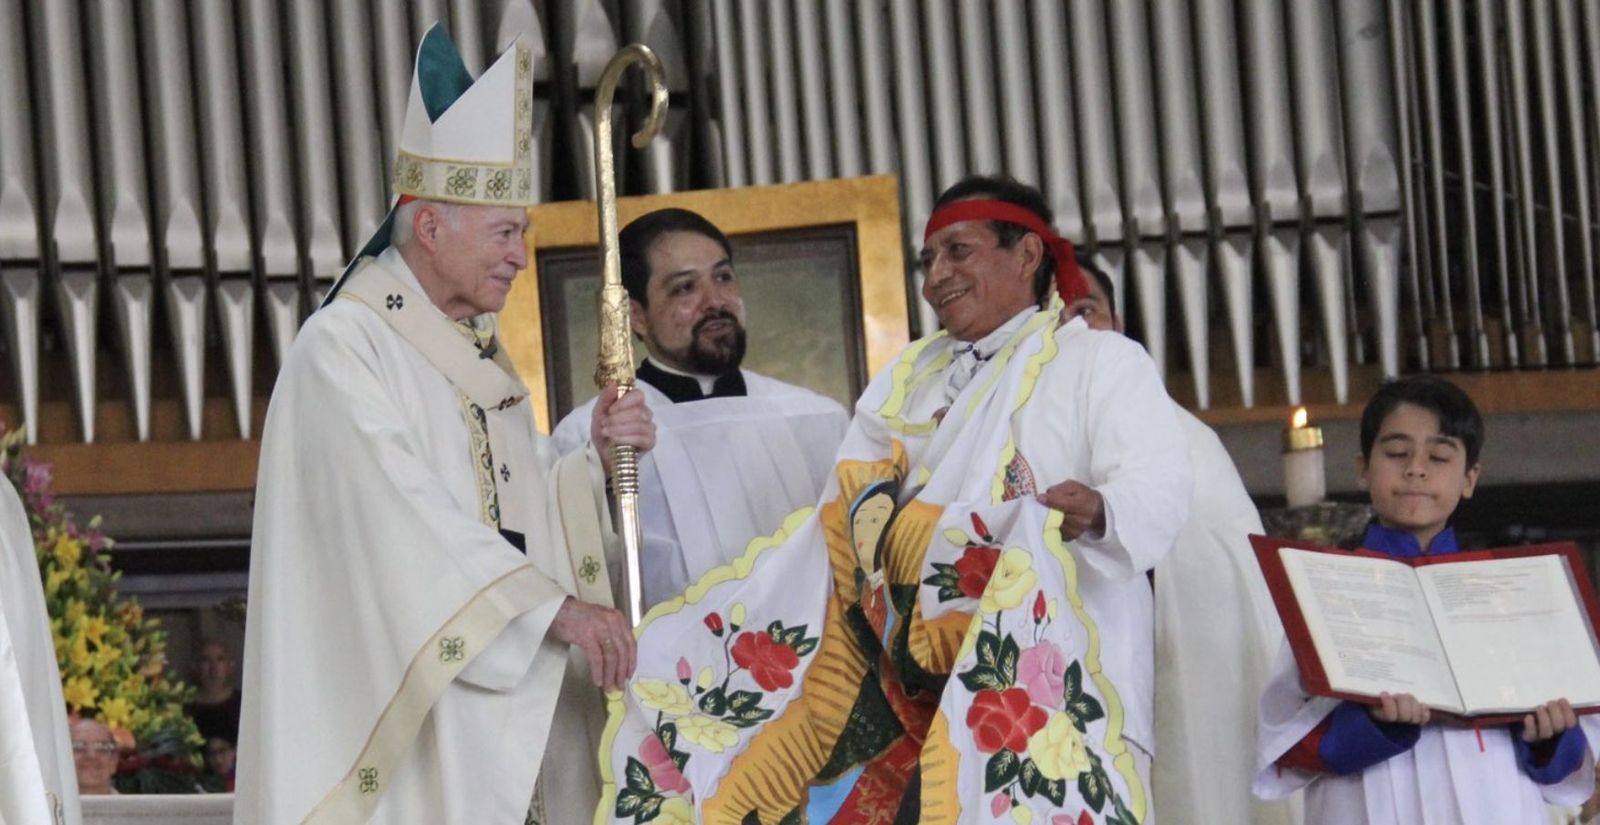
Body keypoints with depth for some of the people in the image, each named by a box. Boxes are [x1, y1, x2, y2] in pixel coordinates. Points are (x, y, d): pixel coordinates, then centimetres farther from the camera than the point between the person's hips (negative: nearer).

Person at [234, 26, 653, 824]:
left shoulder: (478, 352, 17)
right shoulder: (343, 348, -9)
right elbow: (408, 518, -20)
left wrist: (595, 459, -1)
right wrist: (556, 606, -24)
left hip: (505, 711, 8)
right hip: (406, 713, -7)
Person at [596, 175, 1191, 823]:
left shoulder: (1102, 361, 5)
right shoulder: (906, 379, 24)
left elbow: (1160, 486, -10)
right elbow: (855, 519, 19)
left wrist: (1099, 514, -32)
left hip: (1048, 671, -5)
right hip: (909, 681, 5)